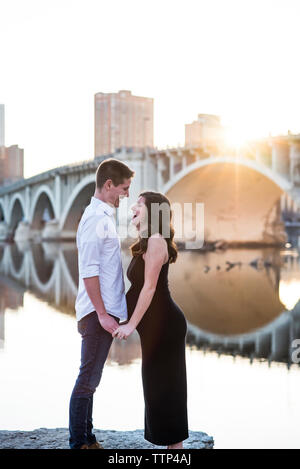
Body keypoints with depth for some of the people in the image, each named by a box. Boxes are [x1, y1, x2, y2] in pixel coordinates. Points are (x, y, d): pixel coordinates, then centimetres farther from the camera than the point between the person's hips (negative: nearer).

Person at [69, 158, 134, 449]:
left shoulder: (103, 217, 17)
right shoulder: (95, 218, -14)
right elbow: (89, 271, -19)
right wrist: (102, 314, -21)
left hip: (104, 312, 10)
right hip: (98, 312, -10)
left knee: (90, 379, 14)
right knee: (88, 378, -4)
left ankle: (87, 440, 22)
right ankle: (79, 443, 4)